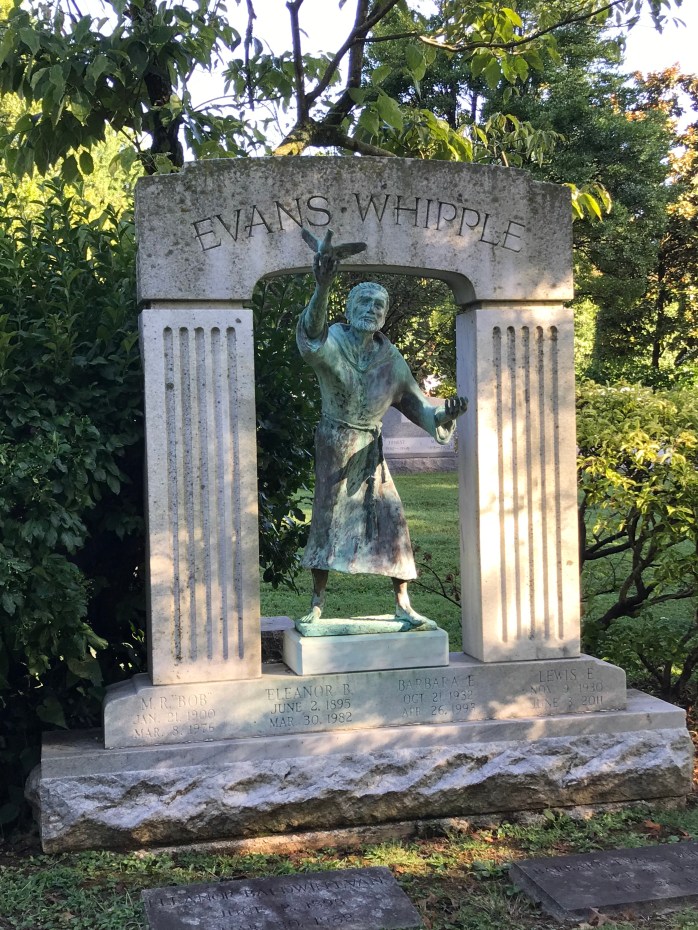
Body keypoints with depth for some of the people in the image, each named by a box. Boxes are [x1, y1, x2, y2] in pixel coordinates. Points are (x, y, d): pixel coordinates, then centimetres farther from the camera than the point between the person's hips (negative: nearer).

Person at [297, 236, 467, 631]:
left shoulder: (391, 359, -1)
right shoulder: (333, 343, -13)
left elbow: (418, 405, 4)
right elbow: (312, 336, -39)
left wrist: (445, 414, -18)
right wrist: (323, 288, -57)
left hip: (371, 449, 3)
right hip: (334, 445, -3)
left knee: (392, 519, -1)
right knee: (326, 519, 2)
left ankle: (403, 605, 8)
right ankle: (317, 602, 15)